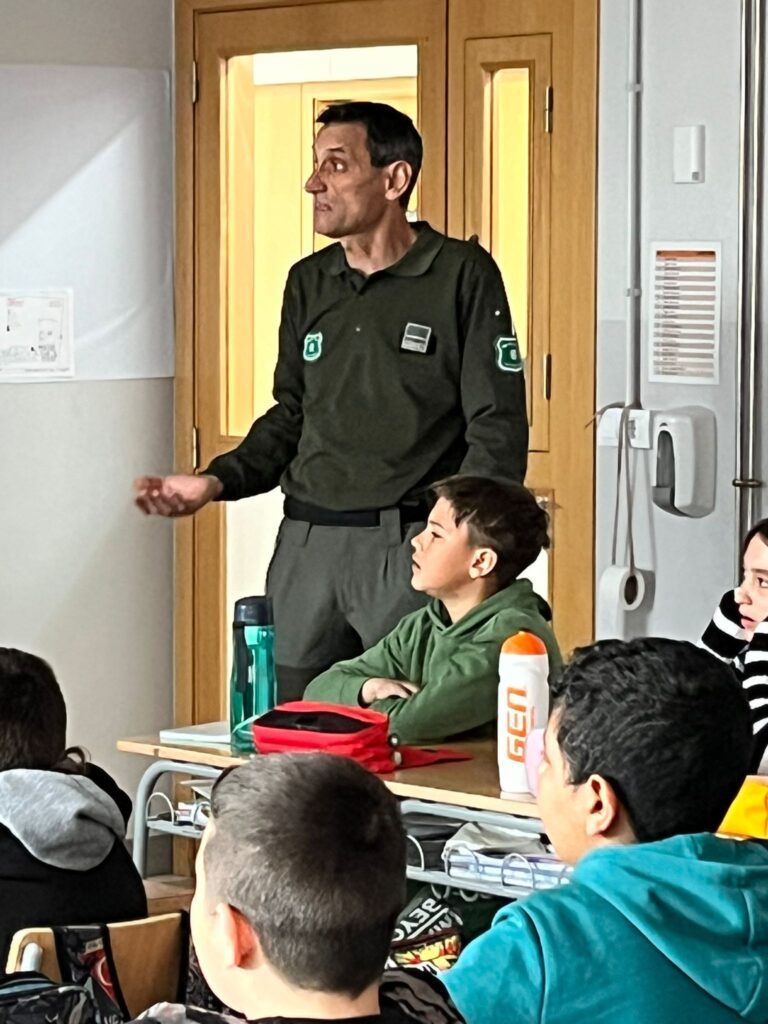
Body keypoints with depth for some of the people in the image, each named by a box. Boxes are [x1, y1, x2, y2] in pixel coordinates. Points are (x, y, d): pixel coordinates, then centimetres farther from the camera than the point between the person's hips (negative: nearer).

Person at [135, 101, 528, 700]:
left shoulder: (462, 275, -3)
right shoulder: (309, 283, 14)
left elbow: (498, 427, -5)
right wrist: (218, 481, 5)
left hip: (410, 544, -5)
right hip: (306, 544, 6)